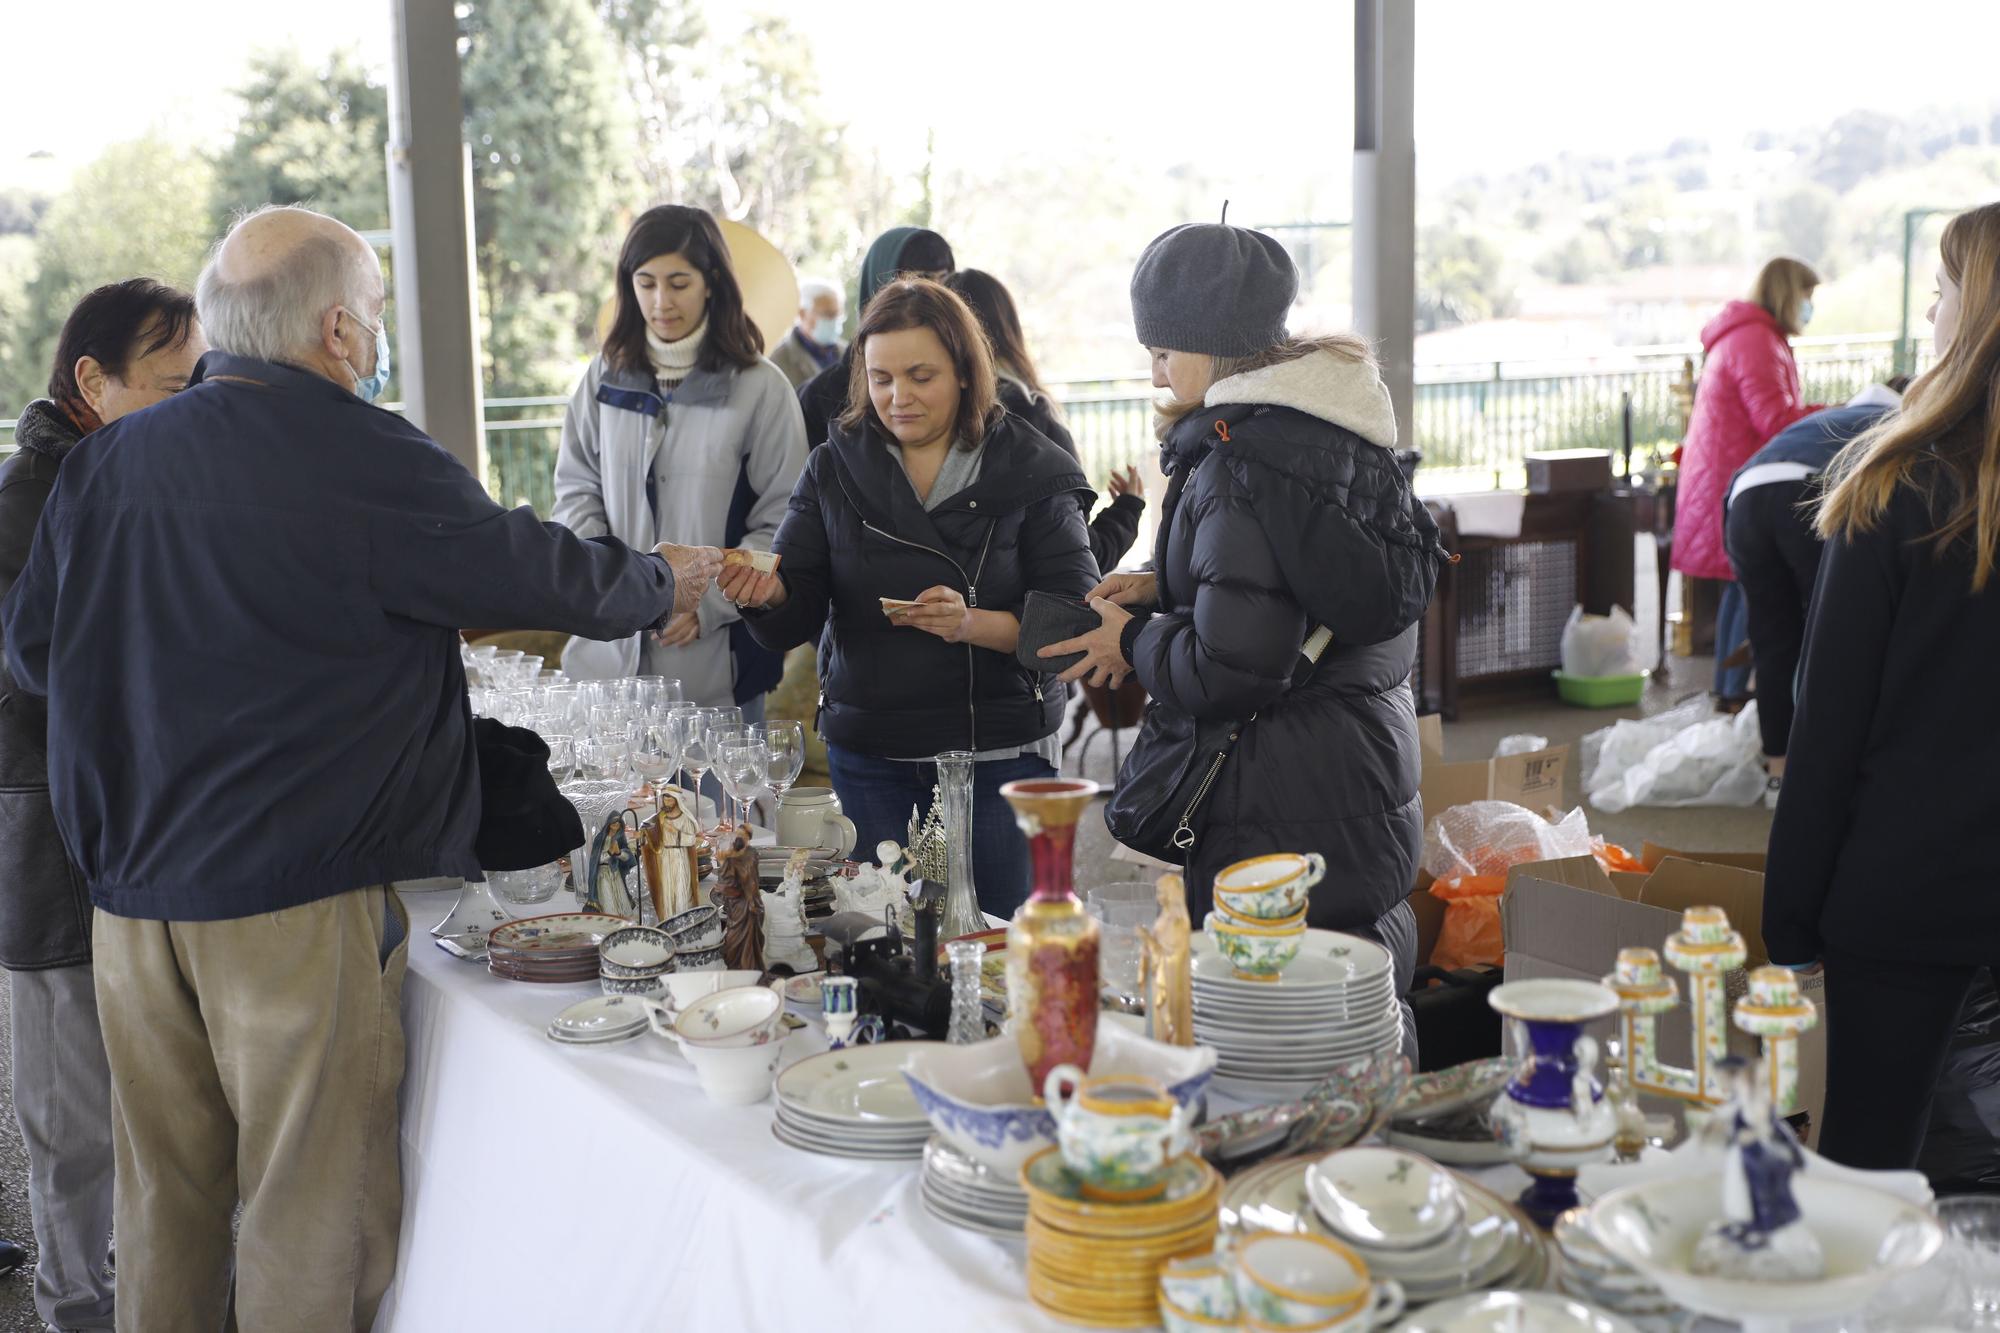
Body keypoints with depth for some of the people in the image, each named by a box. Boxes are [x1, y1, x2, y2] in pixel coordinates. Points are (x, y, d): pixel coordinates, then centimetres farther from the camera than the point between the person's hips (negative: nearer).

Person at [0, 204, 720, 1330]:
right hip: (298, 898, -6)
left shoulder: (107, 460, 4)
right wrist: (663, 581, 16)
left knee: (165, 1196, 18)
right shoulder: (365, 461, -14)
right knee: (313, 1206, 7)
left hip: (131, 888, 6)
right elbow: (538, 572, -4)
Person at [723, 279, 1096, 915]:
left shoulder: (1032, 473, -4)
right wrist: (768, 595, -21)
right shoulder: (835, 470, 4)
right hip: (869, 755, 2)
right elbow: (796, 621, 1)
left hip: (999, 755, -2)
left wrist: (973, 624, -24)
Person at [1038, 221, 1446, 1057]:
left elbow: (1232, 670, -23)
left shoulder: (1241, 460, -19)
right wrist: (1166, 589, 12)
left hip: (1284, 825, -10)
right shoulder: (1338, 427, 10)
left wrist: (1134, 643, -5)